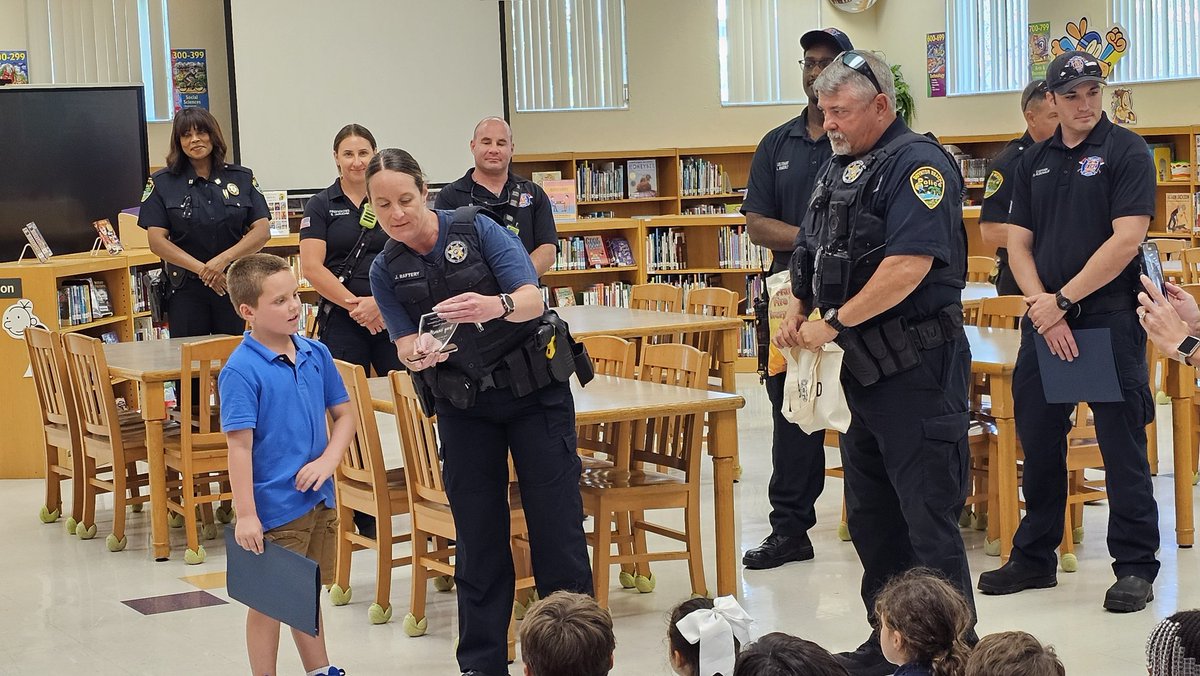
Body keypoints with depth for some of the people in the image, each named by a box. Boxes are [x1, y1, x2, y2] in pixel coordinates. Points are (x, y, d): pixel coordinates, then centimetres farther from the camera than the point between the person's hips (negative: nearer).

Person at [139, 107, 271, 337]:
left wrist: (223, 259, -16)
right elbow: (157, 241, -4)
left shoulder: (242, 178, 7)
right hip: (186, 290, -1)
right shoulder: (162, 183, 3)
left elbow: (262, 231, 0)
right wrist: (201, 269, -15)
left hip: (234, 285, 1)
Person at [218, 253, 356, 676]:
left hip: (319, 500, 7)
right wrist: (245, 514, -20)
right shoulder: (241, 370, -17)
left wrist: (328, 461, -7)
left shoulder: (316, 354, 2)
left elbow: (343, 414, 10)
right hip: (274, 508, -6)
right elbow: (239, 446, -18)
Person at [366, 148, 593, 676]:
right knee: (478, 534, 5)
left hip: (534, 389, -3)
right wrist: (419, 354, -31)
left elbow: (531, 299, -22)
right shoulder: (387, 270, -1)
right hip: (462, 405, 3)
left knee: (556, 522, -2)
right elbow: (406, 347, -6)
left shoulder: (476, 229, -12)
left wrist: (495, 306, -45)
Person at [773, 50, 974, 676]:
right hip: (862, 367, 10)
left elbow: (909, 265, -25)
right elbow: (812, 253, 24)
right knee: (870, 517, 16)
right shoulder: (838, 168, 14)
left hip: (917, 369, -10)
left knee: (929, 521, -4)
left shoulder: (917, 164, -14)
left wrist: (833, 323, -19)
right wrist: (797, 310, 6)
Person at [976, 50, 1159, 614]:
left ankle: (1136, 566, 6)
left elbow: (1127, 238, -13)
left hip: (1110, 319, -5)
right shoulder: (1034, 162, 12)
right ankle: (1034, 557, 23)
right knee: (1038, 443, 11)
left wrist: (1065, 301, -13)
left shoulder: (1126, 152, -4)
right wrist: (1043, 308, -7)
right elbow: (1018, 243, 9)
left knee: (1122, 446, -2)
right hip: (1044, 320, 5)